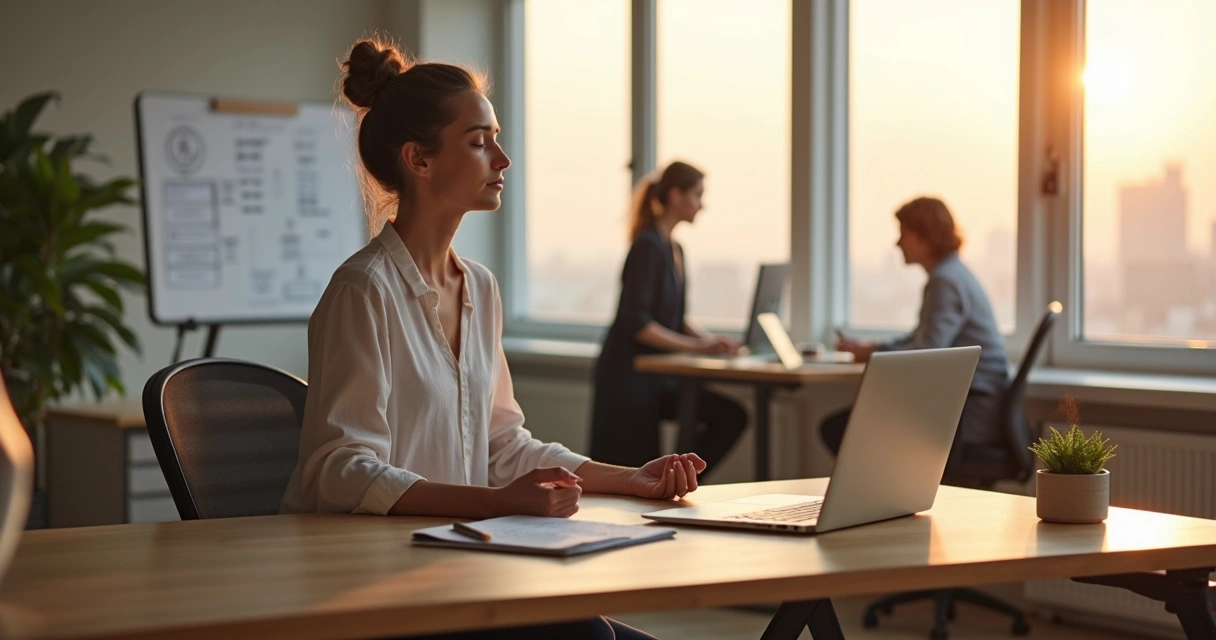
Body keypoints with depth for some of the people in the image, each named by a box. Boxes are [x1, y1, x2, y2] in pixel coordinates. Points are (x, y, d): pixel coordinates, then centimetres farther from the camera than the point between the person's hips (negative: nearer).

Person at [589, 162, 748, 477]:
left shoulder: (675, 249, 16)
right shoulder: (648, 247, -14)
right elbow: (635, 323, -22)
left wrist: (710, 339, 2)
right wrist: (697, 346, -23)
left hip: (657, 377, 9)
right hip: (627, 377, -9)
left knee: (732, 416, -5)